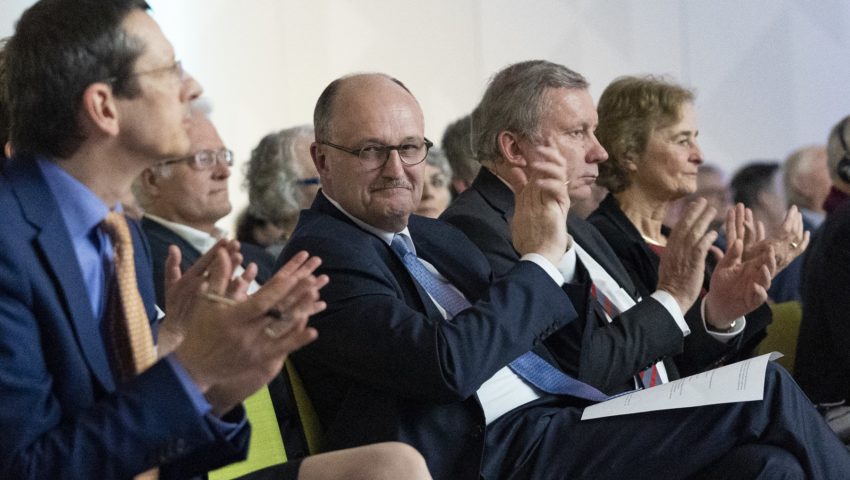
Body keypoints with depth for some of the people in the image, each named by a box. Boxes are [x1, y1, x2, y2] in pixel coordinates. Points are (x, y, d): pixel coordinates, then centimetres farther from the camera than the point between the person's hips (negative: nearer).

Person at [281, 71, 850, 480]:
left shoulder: (435, 237, 21)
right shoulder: (323, 254, -6)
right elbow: (450, 364, -20)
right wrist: (541, 260, -9)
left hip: (557, 420, 8)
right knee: (767, 394, -14)